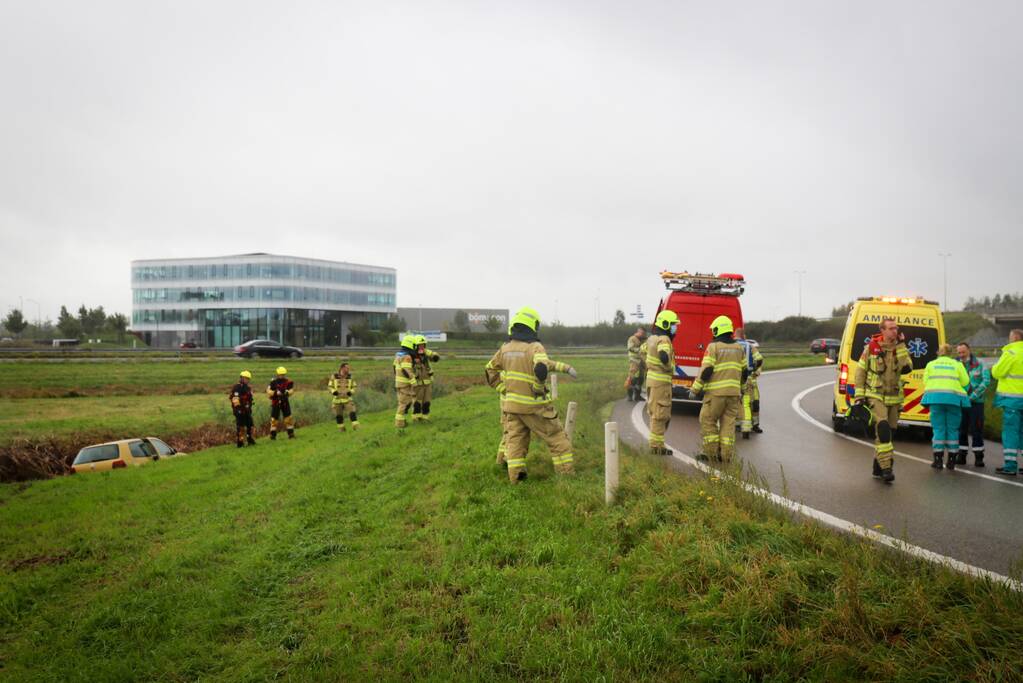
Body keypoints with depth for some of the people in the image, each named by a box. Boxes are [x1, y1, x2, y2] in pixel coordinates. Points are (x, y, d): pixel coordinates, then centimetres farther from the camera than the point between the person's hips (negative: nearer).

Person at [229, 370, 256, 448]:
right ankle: (240, 442, 1)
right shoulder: (236, 388, -12)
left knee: (250, 425, 11)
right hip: (240, 410, -8)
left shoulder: (248, 388, 16)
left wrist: (250, 408, 20)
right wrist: (237, 408, -23)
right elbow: (235, 399, -19)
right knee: (240, 427, -5)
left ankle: (250, 439, 23)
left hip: (247, 410, 8)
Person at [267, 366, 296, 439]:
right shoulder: (273, 382, -7)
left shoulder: (288, 382, 0)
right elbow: (268, 391, -12)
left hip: (285, 402, 2)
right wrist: (275, 392, -27)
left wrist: (287, 392, -28)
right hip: (275, 403, -2)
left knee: (288, 418, -1)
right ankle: (272, 435, 8)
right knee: (274, 419, 0)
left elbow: (291, 390, -7)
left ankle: (291, 434, 6)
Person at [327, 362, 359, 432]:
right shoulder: (334, 377, -5)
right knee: (338, 416, 6)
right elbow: (329, 387, -1)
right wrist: (334, 391, -23)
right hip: (337, 400, 0)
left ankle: (356, 427, -17)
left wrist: (351, 392, -17)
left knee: (352, 413, -16)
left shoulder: (350, 377, -1)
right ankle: (341, 429, 24)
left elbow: (354, 387, 4)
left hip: (348, 399, 0)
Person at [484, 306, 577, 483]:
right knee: (557, 438, 8)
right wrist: (538, 388, -18)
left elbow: (491, 370, 14)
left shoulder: (506, 347, 5)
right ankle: (566, 473, 9)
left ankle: (515, 476, 5)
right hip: (534, 405, -5)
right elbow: (542, 367, -34)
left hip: (512, 403, 5)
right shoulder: (534, 347, -15)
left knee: (515, 440, 11)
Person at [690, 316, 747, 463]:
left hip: (716, 392, -5)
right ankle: (726, 455, 7)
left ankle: (711, 452, 5)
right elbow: (745, 372, 15)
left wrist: (695, 389, -5)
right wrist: (739, 386, 31)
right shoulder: (738, 348, 11)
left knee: (708, 420, 6)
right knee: (728, 422, 8)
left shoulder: (713, 347, -7)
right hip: (733, 392, 5)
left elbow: (706, 370, -13)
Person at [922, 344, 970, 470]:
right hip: (953, 397, 0)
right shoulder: (957, 364, 11)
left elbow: (925, 381, 8)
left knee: (938, 428, 2)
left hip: (935, 397, 1)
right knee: (952, 429, 6)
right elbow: (965, 382, 4)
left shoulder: (931, 364, 14)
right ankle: (951, 461, 9)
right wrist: (953, 382, 22)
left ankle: (938, 460, 0)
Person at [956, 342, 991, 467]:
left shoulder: (980, 365, 0)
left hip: (976, 402, -2)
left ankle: (978, 457, 9)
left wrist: (973, 396, -16)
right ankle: (961, 456, 16)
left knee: (977, 430, 0)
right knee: (961, 430, 6)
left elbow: (986, 381, -10)